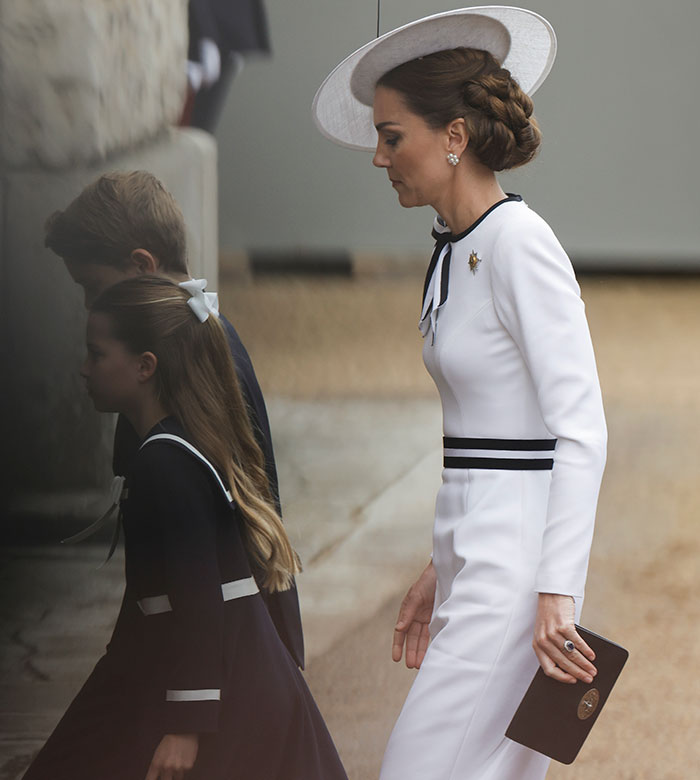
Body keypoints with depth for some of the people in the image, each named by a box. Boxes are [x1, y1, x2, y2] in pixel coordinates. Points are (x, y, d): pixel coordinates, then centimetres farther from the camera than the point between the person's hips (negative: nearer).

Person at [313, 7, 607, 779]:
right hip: (476, 552, 9)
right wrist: (441, 569, 23)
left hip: (518, 557, -9)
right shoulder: (457, 251, 14)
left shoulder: (518, 241, -14)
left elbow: (581, 431, -19)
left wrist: (557, 591, -24)